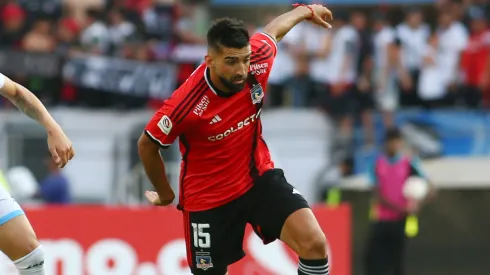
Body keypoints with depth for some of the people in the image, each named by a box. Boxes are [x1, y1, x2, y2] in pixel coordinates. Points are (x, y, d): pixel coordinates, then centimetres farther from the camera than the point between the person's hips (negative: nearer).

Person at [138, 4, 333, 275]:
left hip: (259, 177, 3)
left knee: (314, 243, -19)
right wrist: (165, 195, 5)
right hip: (209, 197, -3)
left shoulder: (256, 61, -18)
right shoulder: (186, 104, -29)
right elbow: (147, 145, -10)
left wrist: (308, 11, 28)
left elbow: (272, 30, 8)